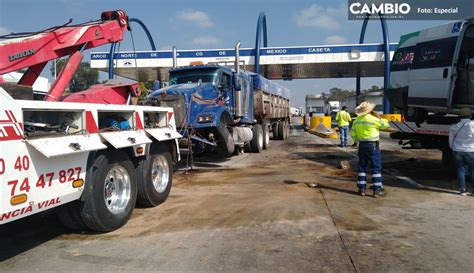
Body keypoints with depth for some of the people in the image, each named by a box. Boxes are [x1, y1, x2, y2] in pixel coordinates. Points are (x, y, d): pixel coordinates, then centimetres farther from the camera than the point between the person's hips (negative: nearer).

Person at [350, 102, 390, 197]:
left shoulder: (356, 121, 4)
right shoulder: (373, 119, -14)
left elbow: (353, 134, 8)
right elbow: (386, 125, -5)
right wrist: (378, 117, 4)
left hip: (362, 145, 6)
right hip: (373, 145, -6)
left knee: (362, 166, 12)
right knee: (376, 167, 0)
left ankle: (362, 189, 13)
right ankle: (377, 190, 0)